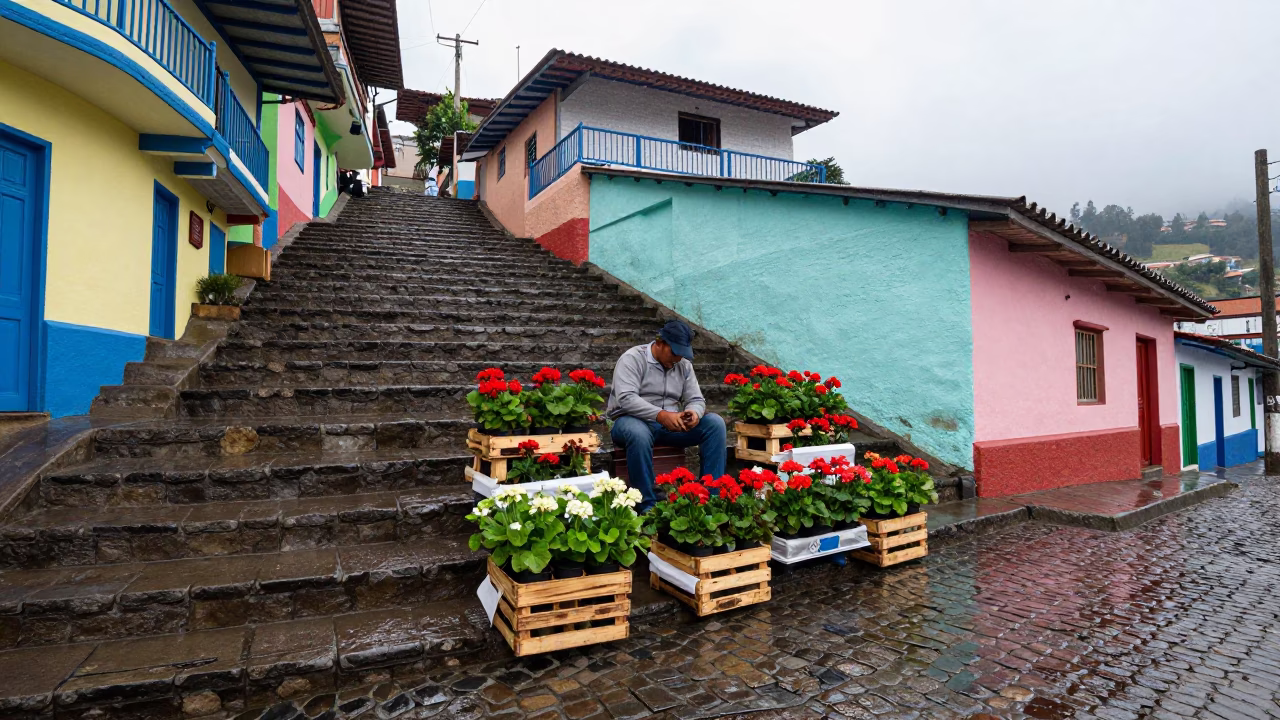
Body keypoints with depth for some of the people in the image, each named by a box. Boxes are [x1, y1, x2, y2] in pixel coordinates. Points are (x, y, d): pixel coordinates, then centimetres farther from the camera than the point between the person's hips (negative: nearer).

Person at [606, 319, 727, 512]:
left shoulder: (684, 365, 9)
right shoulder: (633, 358, -11)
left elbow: (696, 399, 6)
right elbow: (626, 398, -24)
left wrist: (694, 413, -20)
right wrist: (661, 415, -35)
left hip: (670, 424, 6)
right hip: (633, 421, -5)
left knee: (715, 423, -13)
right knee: (638, 433, -41)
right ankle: (647, 506, -30)